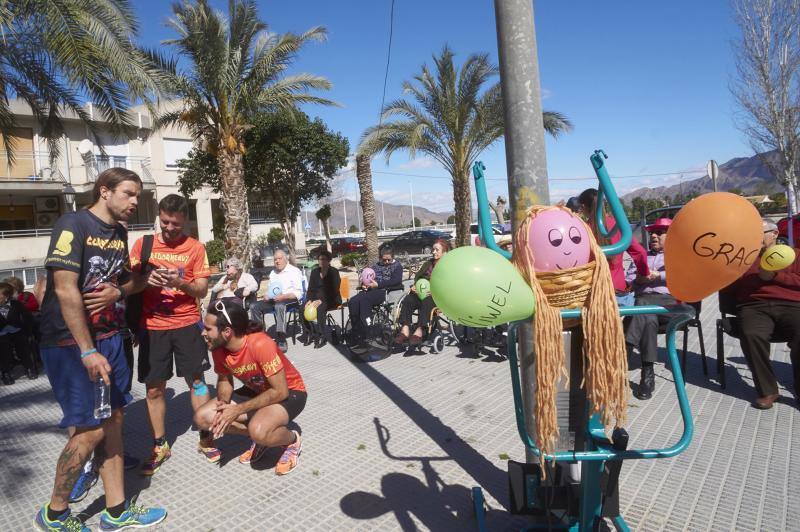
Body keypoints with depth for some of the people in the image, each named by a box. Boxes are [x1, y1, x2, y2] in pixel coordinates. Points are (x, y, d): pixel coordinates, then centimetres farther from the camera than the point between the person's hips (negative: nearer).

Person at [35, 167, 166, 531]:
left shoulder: (119, 233, 10)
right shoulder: (73, 224, -13)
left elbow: (132, 279, 21)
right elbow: (65, 289, -19)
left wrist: (118, 290, -4)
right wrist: (88, 352, -19)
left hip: (109, 338, 7)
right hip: (71, 343, -7)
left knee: (113, 421, 9)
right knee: (90, 430, -3)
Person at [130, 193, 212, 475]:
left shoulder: (195, 248, 0)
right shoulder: (143, 244, 4)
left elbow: (202, 290, -1)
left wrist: (181, 282, -21)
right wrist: (145, 280, -17)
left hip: (186, 324, -1)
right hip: (151, 326, 1)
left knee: (196, 381, 5)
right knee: (154, 389, 8)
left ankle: (205, 438, 20)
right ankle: (160, 446, 23)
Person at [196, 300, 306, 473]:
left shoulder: (261, 344, -34)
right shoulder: (218, 347, -13)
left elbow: (280, 392, -27)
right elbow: (224, 380, 5)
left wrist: (239, 410, -26)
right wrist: (224, 405, -17)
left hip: (290, 392, -7)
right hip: (256, 391, 7)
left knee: (258, 430, -35)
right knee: (202, 418, -6)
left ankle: (292, 440, -1)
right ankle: (261, 438, 9)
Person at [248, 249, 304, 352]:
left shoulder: (294, 271, -2)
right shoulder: (273, 273, 20)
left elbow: (298, 293, -11)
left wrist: (283, 296, -24)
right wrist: (268, 296, 1)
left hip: (290, 300, -7)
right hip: (274, 300, 7)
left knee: (279, 306, -40)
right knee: (254, 306, -12)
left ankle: (282, 341, -40)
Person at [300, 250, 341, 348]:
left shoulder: (334, 272, -4)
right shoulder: (314, 272, 12)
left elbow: (334, 291, -13)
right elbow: (311, 289, 10)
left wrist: (321, 301, -25)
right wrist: (309, 300, -11)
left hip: (332, 300, -5)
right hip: (317, 298, 5)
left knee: (320, 308, -35)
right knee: (303, 308, -22)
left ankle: (321, 337, -27)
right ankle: (308, 334, -10)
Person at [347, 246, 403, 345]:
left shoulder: (397, 266, 11)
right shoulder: (376, 266, 29)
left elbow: (396, 281, -6)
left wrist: (378, 284, -15)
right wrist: (364, 285, 3)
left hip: (385, 291, -6)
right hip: (371, 290, 6)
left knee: (364, 300, -33)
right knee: (353, 301, -23)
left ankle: (364, 333, -30)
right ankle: (356, 332, -21)